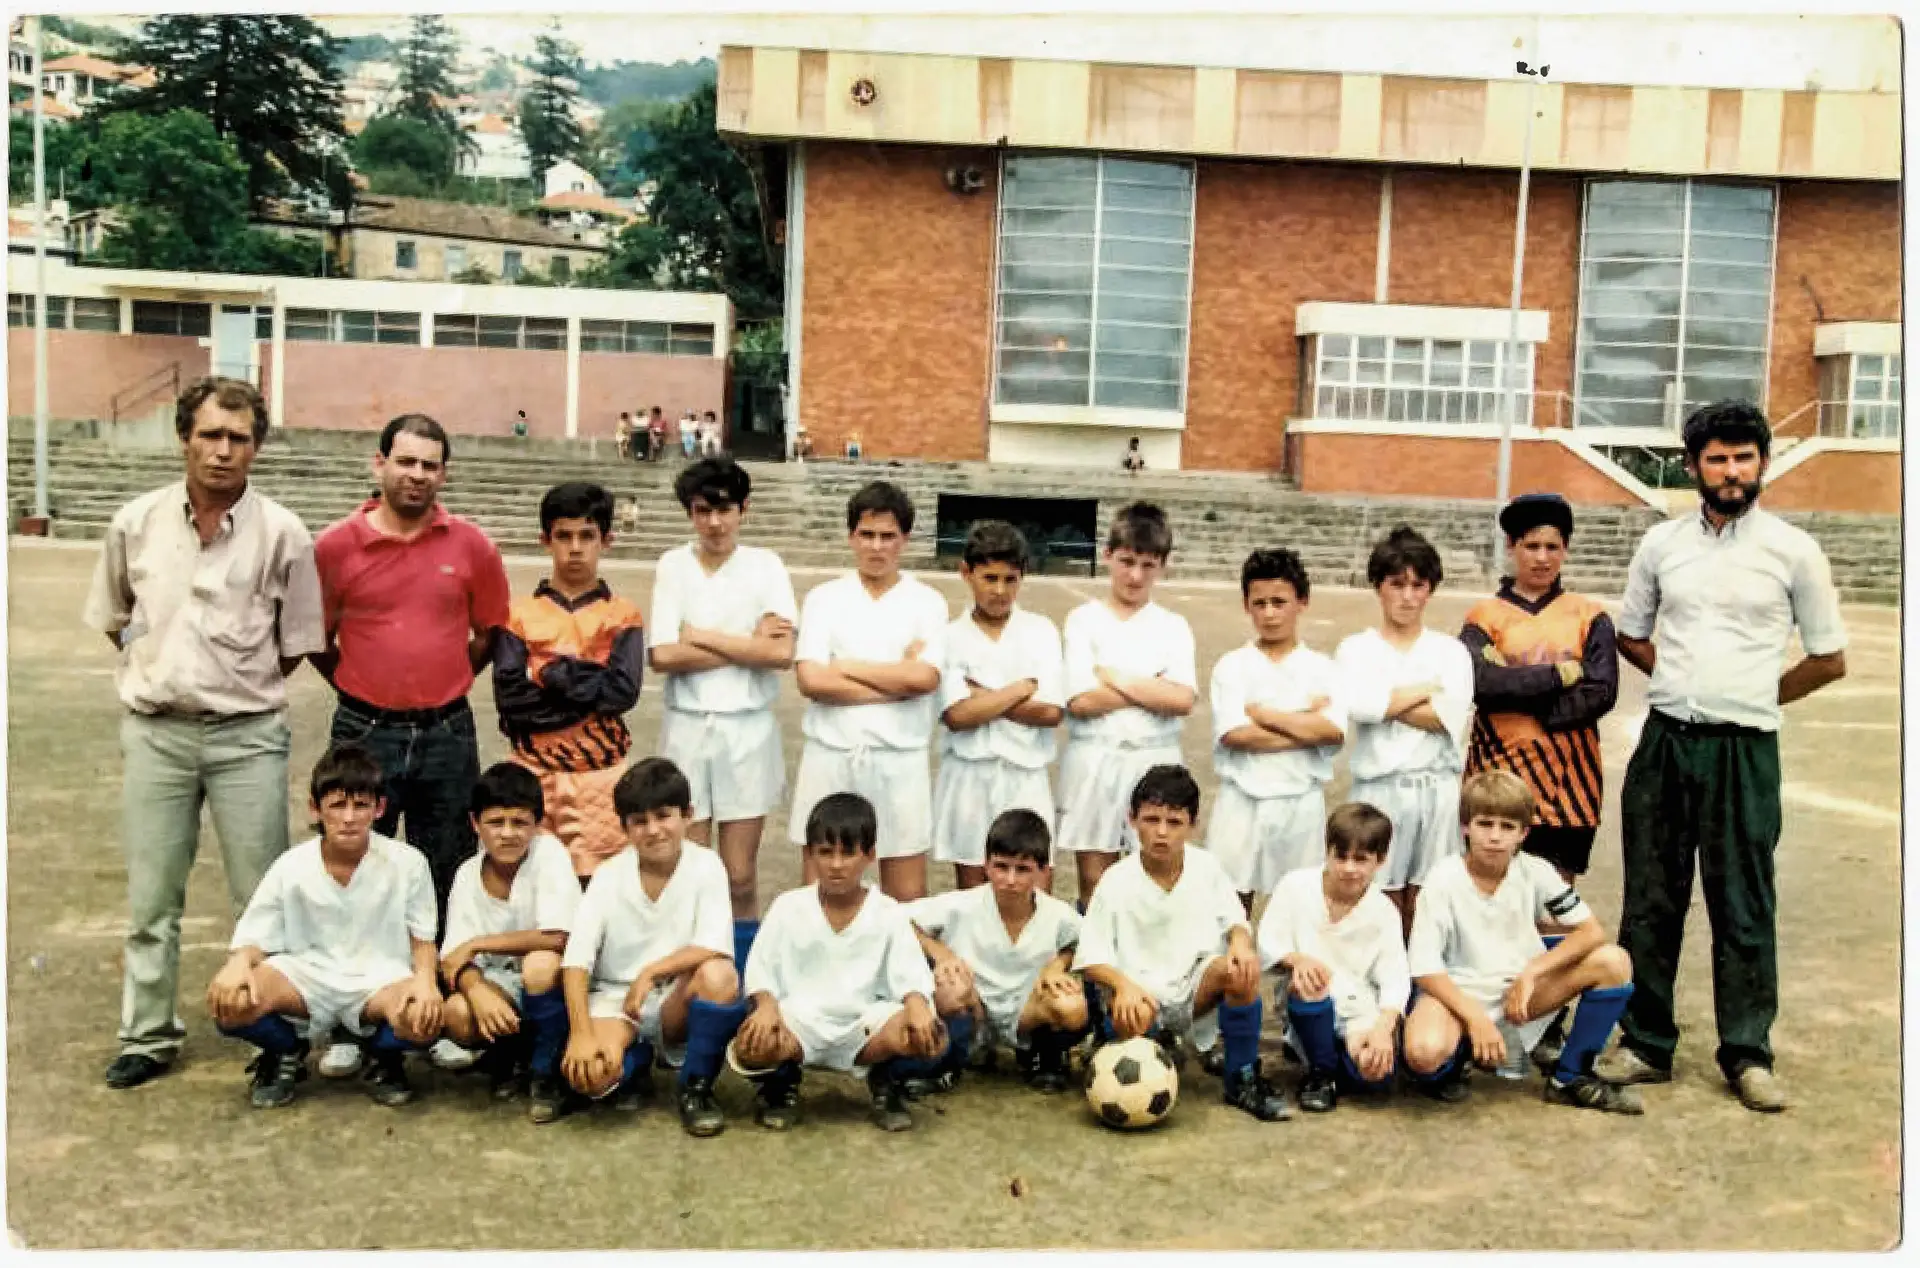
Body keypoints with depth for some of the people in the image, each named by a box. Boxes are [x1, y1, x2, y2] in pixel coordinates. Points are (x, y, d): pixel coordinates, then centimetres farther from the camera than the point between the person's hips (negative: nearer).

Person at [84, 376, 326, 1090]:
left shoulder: (282, 534, -7)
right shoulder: (135, 524, 0)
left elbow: (296, 646, 2)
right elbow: (113, 619, 15)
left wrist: (240, 684, 2)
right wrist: (159, 670, 10)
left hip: (248, 735, -2)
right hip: (154, 731, 2)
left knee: (263, 899, 5)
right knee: (150, 899, 11)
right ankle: (149, 1038, 24)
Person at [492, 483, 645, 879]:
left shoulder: (623, 615, 4)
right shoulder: (520, 613, 6)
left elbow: (624, 691, -9)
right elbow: (508, 695, -6)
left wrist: (552, 672, -10)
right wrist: (588, 686, -10)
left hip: (599, 772, -1)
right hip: (534, 770, 1)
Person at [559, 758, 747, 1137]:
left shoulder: (705, 867, -8)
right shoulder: (609, 877, -5)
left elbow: (715, 947, -19)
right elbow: (576, 960, -13)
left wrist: (651, 972, -26)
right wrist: (581, 1032, -25)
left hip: (676, 1003, 0)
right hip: (615, 999, 0)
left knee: (719, 975, -33)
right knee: (589, 1074, -30)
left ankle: (696, 1087, -7)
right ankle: (636, 1062, 9)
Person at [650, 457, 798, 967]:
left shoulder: (765, 566, 1)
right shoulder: (673, 566, 2)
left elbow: (782, 653, -11)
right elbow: (664, 656, -8)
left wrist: (703, 637, -9)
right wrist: (747, 645, -9)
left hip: (747, 729, 0)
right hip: (687, 727, 1)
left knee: (741, 876, 4)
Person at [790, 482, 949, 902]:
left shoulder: (927, 602, 2)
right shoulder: (824, 597, 3)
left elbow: (925, 678, -13)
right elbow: (811, 680, -10)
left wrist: (845, 666, -7)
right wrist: (898, 682, -10)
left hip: (899, 759, 0)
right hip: (831, 755, 1)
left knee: (907, 896, 5)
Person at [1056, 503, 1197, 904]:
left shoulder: (1174, 627, 6)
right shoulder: (1083, 620, 1)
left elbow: (1182, 700, -9)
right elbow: (1081, 701, -11)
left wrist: (1114, 678, -9)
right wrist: (1154, 688, -8)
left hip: (1155, 763, 1)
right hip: (1094, 762, -1)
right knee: (1094, 885, 5)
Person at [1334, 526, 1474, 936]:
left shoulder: (1451, 652, 10)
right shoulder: (1356, 648, 7)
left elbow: (1451, 716, -7)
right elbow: (1358, 705, -13)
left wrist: (1385, 702, -8)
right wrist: (1426, 689, -5)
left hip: (1436, 790, 1)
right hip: (1379, 788, -1)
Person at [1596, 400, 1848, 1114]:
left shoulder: (1793, 551, -1)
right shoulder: (1662, 544, 6)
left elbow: (1829, 659, 5)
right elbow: (1631, 636, 17)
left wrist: (1752, 698, 5)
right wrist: (1686, 683, 6)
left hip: (1744, 752, -3)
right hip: (1664, 742, 3)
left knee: (1743, 909, 3)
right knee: (1650, 902, 8)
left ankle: (1748, 1056, 15)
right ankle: (1647, 1045, 18)